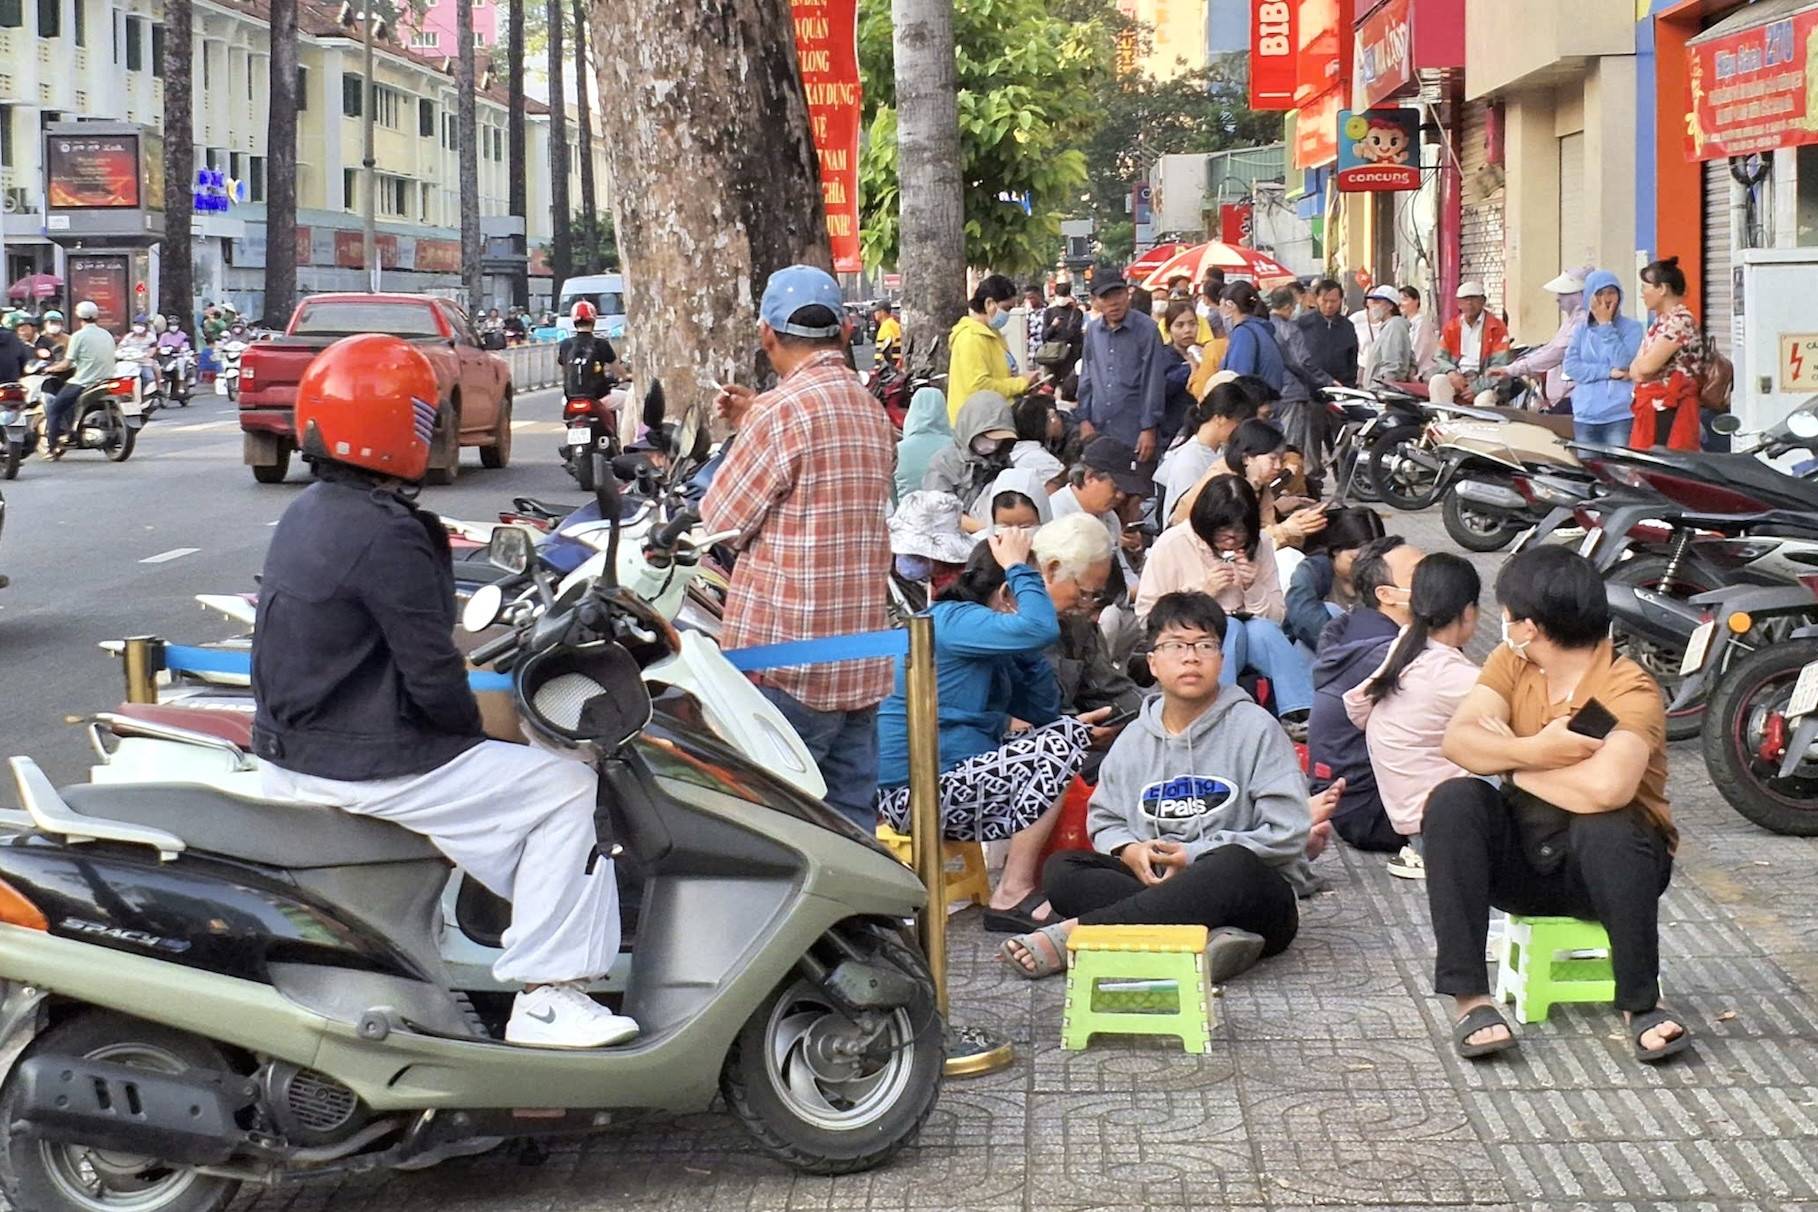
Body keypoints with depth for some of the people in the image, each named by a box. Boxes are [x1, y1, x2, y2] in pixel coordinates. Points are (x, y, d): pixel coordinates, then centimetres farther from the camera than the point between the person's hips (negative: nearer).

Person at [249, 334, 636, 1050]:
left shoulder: (306, 513, 10)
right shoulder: (387, 536, -21)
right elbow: (432, 673, -21)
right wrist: (475, 729, -2)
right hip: (362, 767, -11)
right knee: (566, 788, -7)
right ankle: (544, 998, -8)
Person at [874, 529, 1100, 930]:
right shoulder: (951, 621, -15)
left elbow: (1044, 712, 12)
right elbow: (1041, 629, -31)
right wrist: (1018, 566, -16)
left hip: (953, 779, 11)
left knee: (1070, 732, 13)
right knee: (1061, 743, -16)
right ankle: (1012, 896, -14)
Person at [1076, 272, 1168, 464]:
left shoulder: (1146, 329, -6)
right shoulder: (1092, 331, 9)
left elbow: (1153, 382, -6)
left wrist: (1149, 429, -9)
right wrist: (1084, 419, 7)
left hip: (1135, 434, -5)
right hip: (1098, 431, 5)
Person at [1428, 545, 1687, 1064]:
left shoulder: (1629, 690, -19)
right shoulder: (1511, 664, 2)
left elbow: (1606, 789, -37)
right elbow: (1456, 740, -13)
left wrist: (1512, 761, -20)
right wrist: (1534, 751, -30)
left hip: (1607, 863, -5)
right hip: (1523, 860, 5)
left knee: (1605, 828, -38)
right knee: (1453, 801, -23)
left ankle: (1641, 1003, -19)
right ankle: (1470, 998, -26)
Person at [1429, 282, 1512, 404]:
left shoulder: (1496, 327, 0)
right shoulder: (1451, 326, 11)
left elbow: (1499, 365, -6)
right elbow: (1441, 357, 9)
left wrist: (1477, 387, -17)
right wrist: (1451, 372, -15)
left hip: (1484, 380, -3)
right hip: (1457, 378, 3)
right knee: (1437, 381, -26)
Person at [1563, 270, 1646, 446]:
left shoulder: (1632, 327, 1)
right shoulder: (1582, 331, 12)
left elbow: (1622, 363, -12)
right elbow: (1571, 367, 1)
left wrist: (1606, 325, -8)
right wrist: (1608, 372, -10)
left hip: (1620, 417, -4)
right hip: (1585, 416, 4)